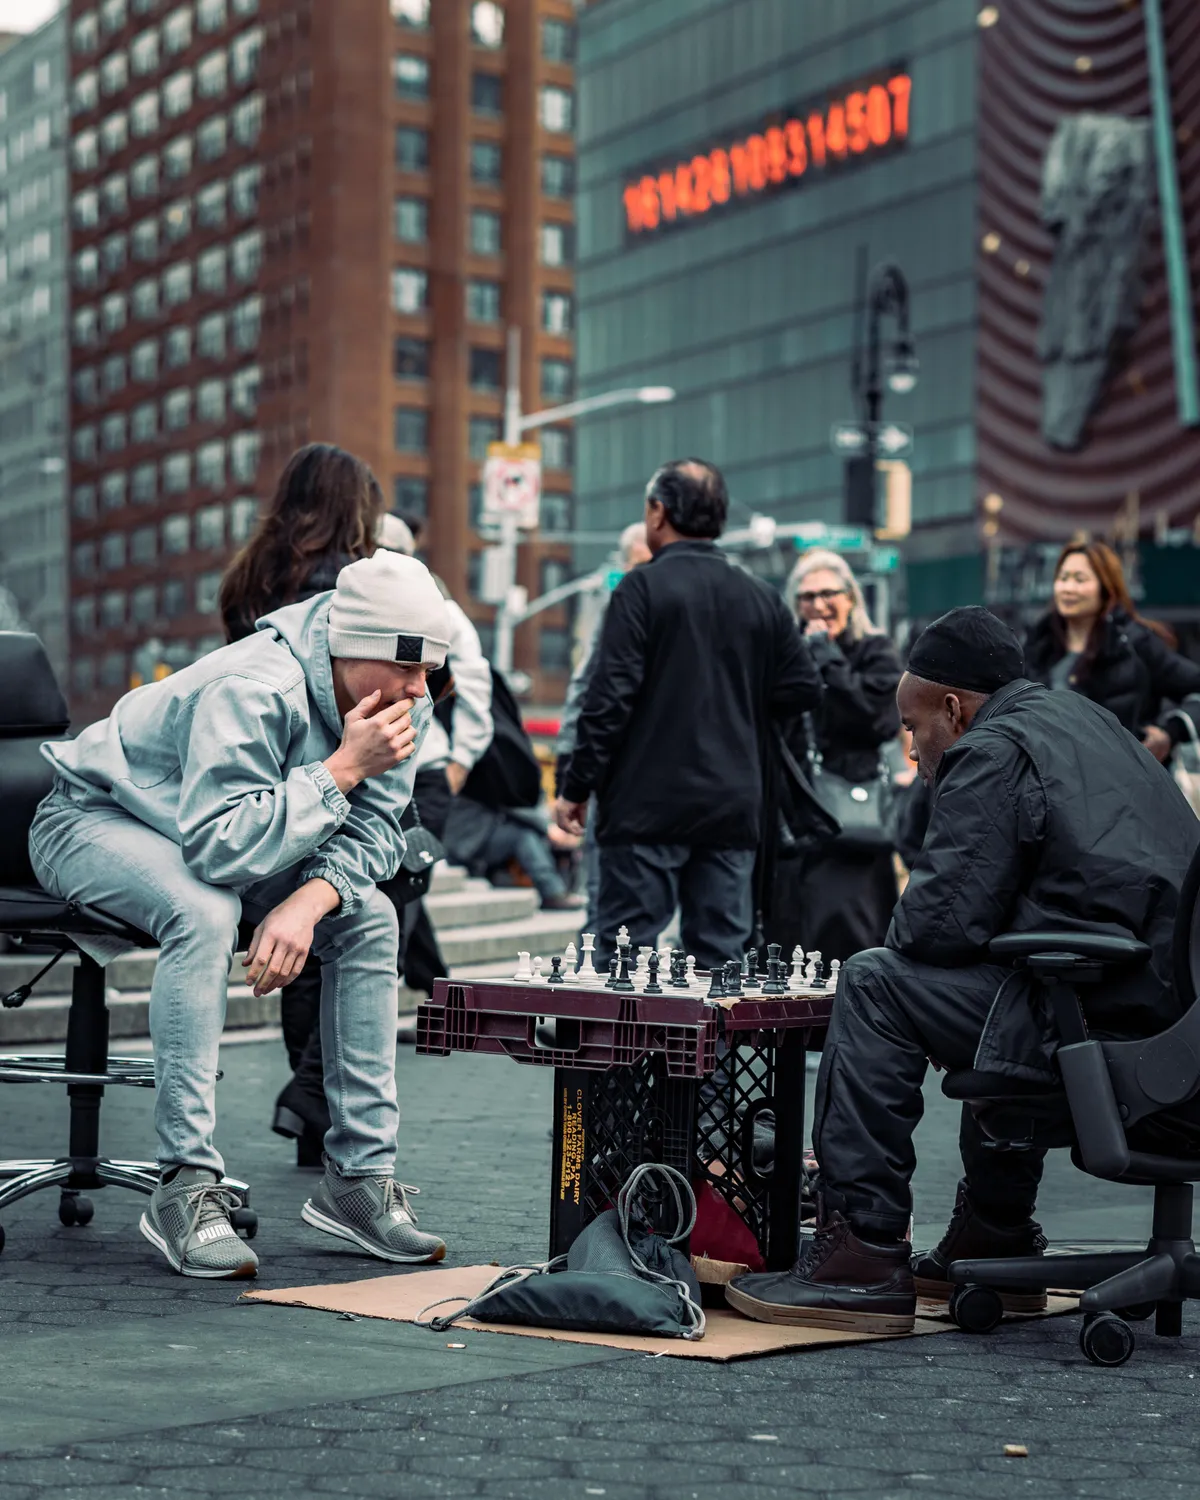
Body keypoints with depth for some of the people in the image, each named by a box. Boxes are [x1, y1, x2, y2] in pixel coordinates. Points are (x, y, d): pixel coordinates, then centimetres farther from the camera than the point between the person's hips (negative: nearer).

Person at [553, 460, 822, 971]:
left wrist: (576, 788, -7)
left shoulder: (642, 588, -6)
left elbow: (609, 697, -12)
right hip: (733, 810, 5)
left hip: (648, 807, -5)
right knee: (721, 955, 7)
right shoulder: (763, 601, 10)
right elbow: (804, 690, 12)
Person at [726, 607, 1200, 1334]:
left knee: (876, 986, -3)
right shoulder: (1087, 720, 24)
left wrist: (900, 936, 9)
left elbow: (942, 921, -13)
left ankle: (864, 1257, -5)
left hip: (1103, 1019, -10)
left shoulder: (993, 753, -5)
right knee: (999, 992, 35)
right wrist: (918, 934, 24)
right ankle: (995, 1242, 39)